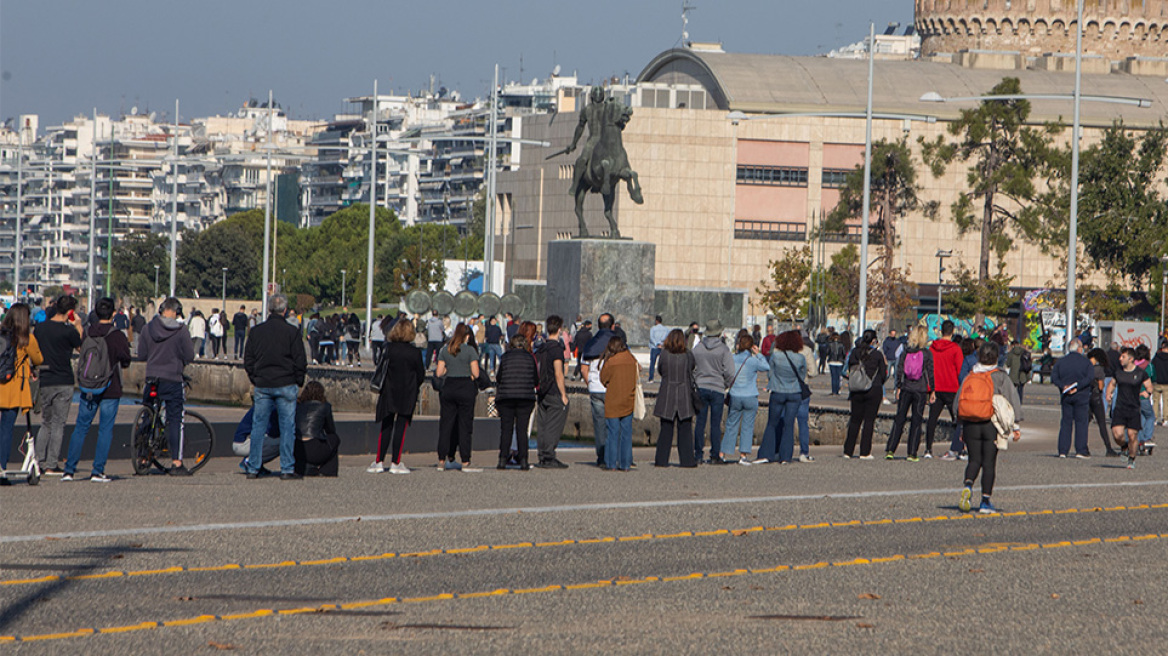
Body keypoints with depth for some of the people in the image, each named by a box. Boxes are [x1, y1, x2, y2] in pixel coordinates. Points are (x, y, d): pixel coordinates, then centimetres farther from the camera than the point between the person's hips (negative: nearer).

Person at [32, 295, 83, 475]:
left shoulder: (39, 328, 5)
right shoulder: (68, 331, -11)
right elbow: (82, 347, 4)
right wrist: (78, 326, 9)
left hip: (43, 381, 5)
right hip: (63, 382, -5)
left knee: (46, 423, 15)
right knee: (58, 423, 1)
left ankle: (39, 462, 8)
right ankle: (52, 465, -2)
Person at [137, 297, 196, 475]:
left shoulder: (148, 328, 1)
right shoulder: (181, 331, -9)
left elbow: (141, 354, 7)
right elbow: (189, 356, -7)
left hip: (151, 379, 3)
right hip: (172, 379, -3)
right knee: (175, 421, 0)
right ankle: (176, 463, -4)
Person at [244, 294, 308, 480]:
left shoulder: (256, 331, 4)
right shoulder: (291, 331, -6)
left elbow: (248, 360, 8)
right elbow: (300, 361, -5)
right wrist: (299, 381, 9)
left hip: (262, 386, 3)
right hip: (285, 385, -3)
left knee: (258, 427, 8)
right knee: (287, 426, 1)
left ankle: (253, 468, 8)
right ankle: (287, 469, -1)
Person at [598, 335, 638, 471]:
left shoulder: (610, 362, -10)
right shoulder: (631, 359, 1)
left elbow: (603, 379, -1)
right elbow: (637, 377, 11)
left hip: (613, 401, -3)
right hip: (629, 401, 4)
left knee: (612, 432, 2)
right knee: (627, 433, 7)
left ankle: (611, 463, 0)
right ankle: (626, 464, 6)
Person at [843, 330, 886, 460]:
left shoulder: (854, 353, 2)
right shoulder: (877, 354, -7)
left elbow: (849, 371, 8)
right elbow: (883, 374, -3)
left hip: (856, 392, 3)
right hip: (874, 390, -3)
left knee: (855, 420, 11)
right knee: (869, 420, 1)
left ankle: (848, 451, 8)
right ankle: (864, 452, -1)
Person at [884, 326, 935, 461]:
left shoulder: (905, 352, 1)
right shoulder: (927, 353, -4)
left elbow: (899, 371, 0)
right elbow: (930, 373, -3)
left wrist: (898, 387, 7)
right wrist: (931, 391, 4)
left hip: (906, 389, 2)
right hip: (920, 390, -2)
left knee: (899, 419, 7)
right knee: (916, 421, 4)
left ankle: (890, 450, 1)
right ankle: (912, 453, 1)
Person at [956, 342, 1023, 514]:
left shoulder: (969, 377, 6)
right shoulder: (1000, 377, -3)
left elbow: (958, 402, 10)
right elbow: (1012, 400, -6)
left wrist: (962, 428, 19)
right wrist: (1015, 425, 0)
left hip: (970, 424, 2)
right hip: (991, 425, -2)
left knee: (974, 460, 12)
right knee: (989, 463, 4)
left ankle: (968, 485, -17)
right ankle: (985, 502, 4)